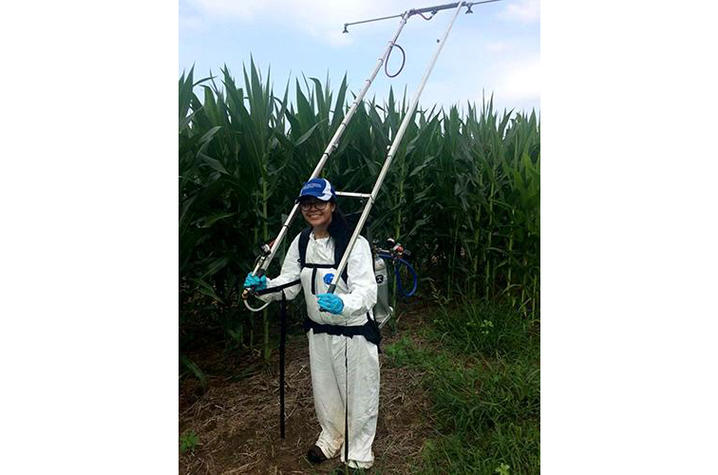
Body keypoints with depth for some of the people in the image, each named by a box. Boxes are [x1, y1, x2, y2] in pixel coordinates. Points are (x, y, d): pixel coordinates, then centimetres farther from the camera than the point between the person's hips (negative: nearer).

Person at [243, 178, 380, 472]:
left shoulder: (355, 243, -23)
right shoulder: (301, 242, -2)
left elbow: (367, 292, -30)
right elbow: (288, 283, 0)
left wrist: (342, 304, -49)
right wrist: (264, 286, -20)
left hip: (354, 333, -6)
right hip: (318, 331, 6)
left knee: (358, 394, 12)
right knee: (324, 390, 24)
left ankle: (358, 453, 39)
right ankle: (331, 439, 53)